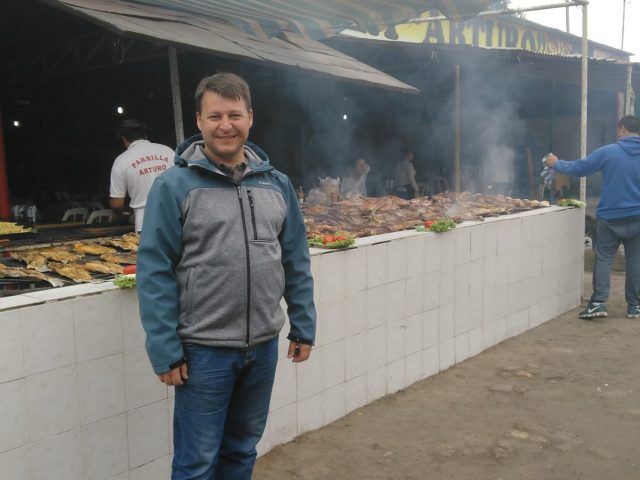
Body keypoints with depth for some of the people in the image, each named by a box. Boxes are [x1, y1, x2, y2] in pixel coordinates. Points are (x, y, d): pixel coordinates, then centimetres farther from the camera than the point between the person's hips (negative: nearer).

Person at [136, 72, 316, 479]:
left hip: (264, 346, 4)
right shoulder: (174, 186, -10)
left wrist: (303, 326, 6)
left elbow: (296, 262, 8)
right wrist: (165, 351, -13)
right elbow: (155, 273, -11)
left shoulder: (277, 183, 4)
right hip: (204, 349, -4)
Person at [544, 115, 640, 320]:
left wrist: (556, 164, 13)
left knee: (603, 258, 3)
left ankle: (599, 301, -6)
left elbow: (578, 168, -2)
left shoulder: (608, 152, -10)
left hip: (610, 217, -3)